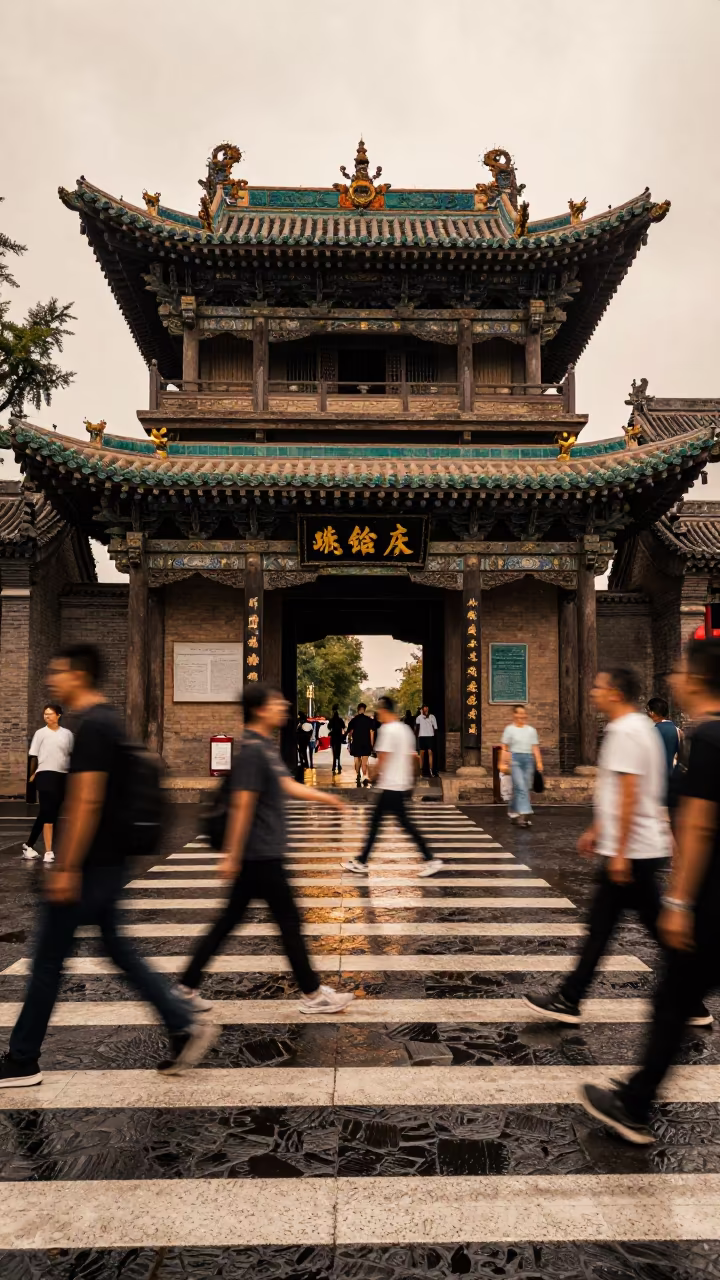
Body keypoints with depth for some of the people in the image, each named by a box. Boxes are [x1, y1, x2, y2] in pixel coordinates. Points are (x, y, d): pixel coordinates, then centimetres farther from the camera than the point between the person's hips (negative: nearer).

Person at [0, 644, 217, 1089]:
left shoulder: (91, 726, -18)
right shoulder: (108, 720, 12)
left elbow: (86, 801, -24)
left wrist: (66, 867, -22)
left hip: (90, 864, -10)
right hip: (109, 860, 10)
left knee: (49, 959, 3)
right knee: (116, 946, 16)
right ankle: (186, 1026, 15)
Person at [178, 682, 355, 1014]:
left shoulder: (265, 746, 11)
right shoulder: (252, 750, -19)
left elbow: (287, 786, 17)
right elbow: (243, 804, -20)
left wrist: (325, 797, 18)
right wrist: (232, 856, -20)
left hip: (262, 853, 10)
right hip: (261, 855, -10)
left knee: (229, 919, 14)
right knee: (289, 920, 2)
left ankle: (187, 986, 21)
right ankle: (312, 995, 15)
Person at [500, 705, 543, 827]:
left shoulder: (531, 730, 12)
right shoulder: (510, 729, 3)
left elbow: (535, 748, 10)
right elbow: (505, 748, 1)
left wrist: (539, 762, 1)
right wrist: (503, 763, -5)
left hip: (528, 759, 4)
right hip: (515, 759, -4)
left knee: (526, 788, 7)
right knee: (520, 787, -14)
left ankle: (512, 811, 24)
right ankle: (524, 814, -19)